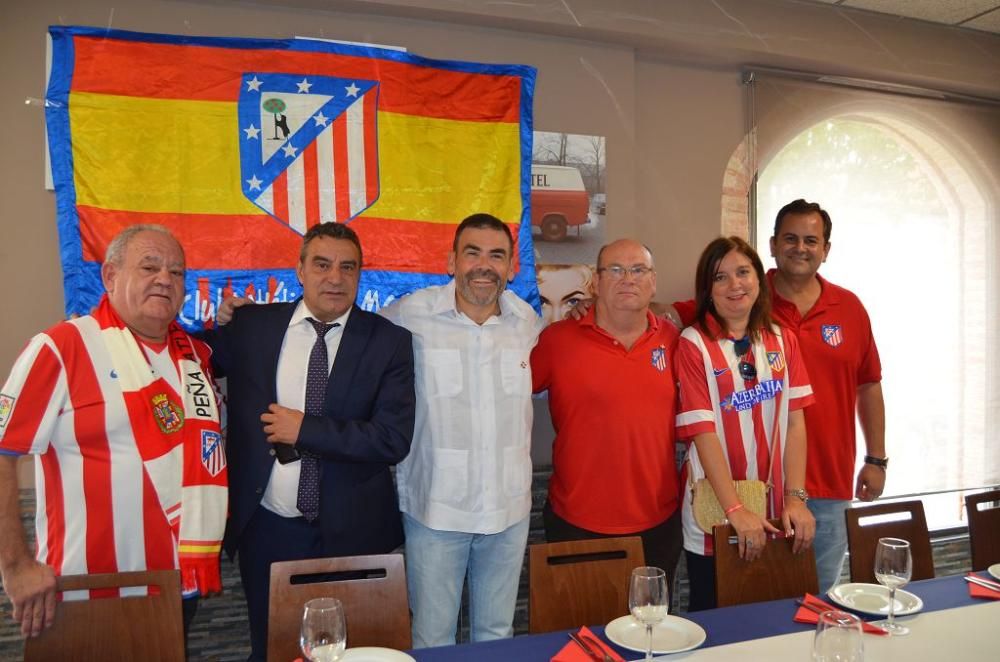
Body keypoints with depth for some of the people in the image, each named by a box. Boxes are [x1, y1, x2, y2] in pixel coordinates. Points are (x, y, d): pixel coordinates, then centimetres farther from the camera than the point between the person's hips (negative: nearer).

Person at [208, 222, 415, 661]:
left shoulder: (389, 341, -8)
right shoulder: (251, 326, -3)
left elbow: (393, 439, -16)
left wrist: (306, 428, -17)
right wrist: (219, 327, -5)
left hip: (350, 532, -1)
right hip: (266, 530, 2)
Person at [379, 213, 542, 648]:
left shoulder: (528, 321, 2)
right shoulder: (410, 314, -11)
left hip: (509, 508, 3)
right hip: (434, 508, -3)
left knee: (497, 635, 20)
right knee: (432, 641, 12)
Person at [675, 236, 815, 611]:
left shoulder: (782, 341, 5)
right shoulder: (694, 344, -10)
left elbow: (795, 422, 1)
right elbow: (703, 433, -13)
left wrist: (796, 497, -7)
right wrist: (736, 511, -17)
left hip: (774, 514, 4)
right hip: (715, 515, -4)